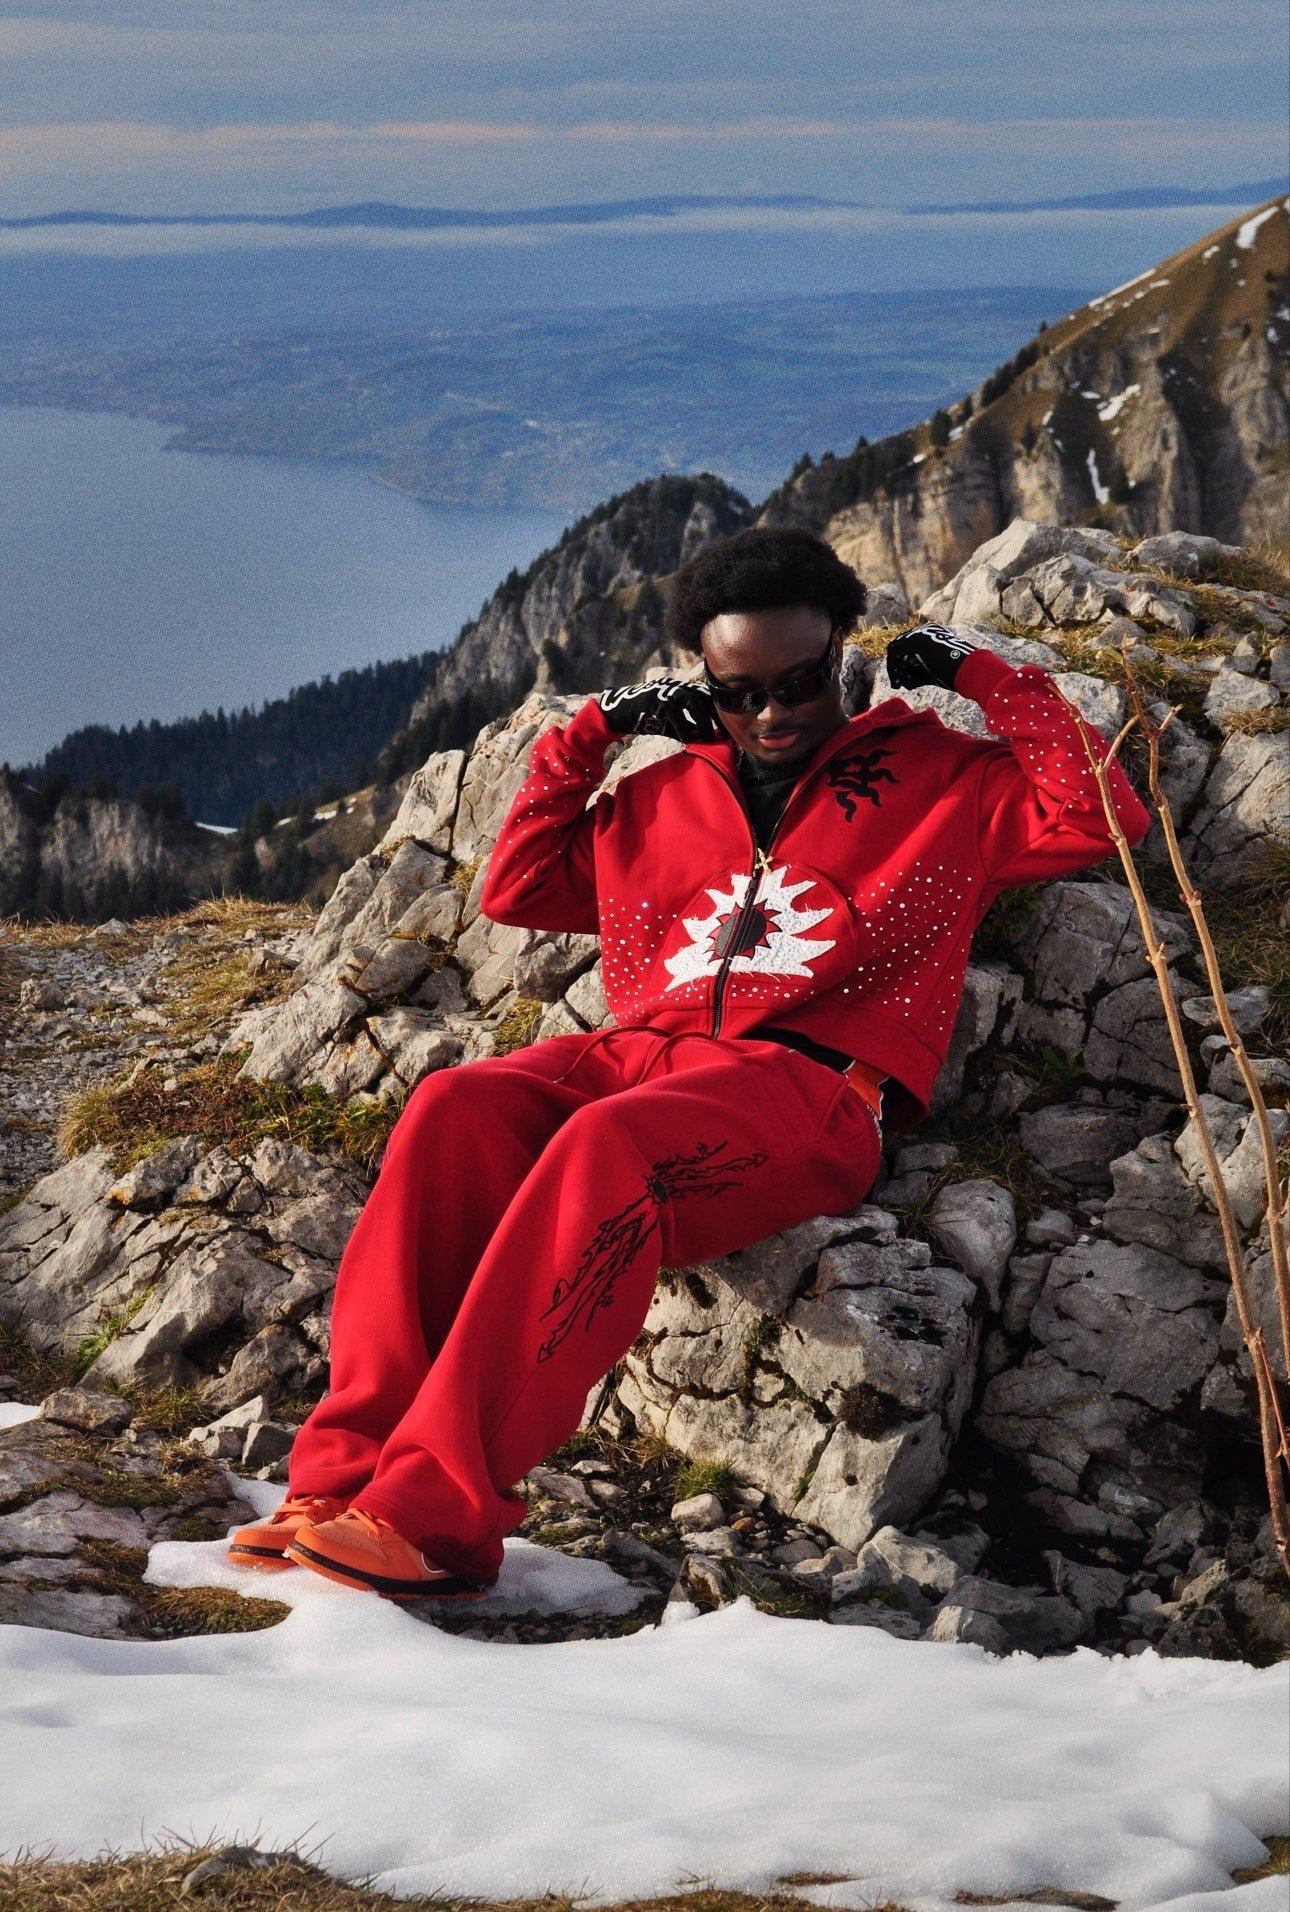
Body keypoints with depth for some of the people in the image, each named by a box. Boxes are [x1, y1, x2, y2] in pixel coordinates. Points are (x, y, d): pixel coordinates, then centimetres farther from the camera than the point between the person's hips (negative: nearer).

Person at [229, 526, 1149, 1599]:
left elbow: (1097, 819, 6)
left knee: (607, 1143, -36)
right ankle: (352, 1468, -32)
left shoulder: (938, 777, 18)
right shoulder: (667, 797, 28)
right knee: (454, 1112, -26)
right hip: (642, 1054, 5)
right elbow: (518, 888, 34)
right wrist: (591, 733, 26)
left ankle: (435, 1517, -43)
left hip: (809, 1081, -5)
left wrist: (987, 678, 8)